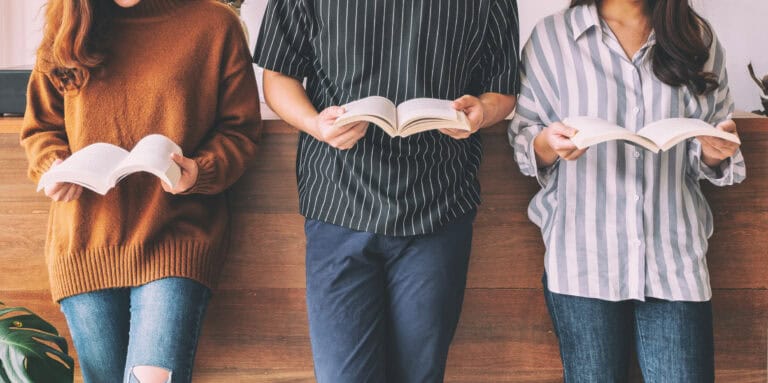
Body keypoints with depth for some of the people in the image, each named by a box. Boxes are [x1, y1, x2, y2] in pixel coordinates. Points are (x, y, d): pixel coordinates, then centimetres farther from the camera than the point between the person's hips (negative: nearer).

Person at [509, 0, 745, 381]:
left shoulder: (698, 39, 11)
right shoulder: (552, 35, 5)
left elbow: (706, 161, 15)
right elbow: (524, 144, 6)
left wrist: (714, 149, -8)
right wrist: (549, 144, -16)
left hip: (674, 255, 2)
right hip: (583, 257, -1)